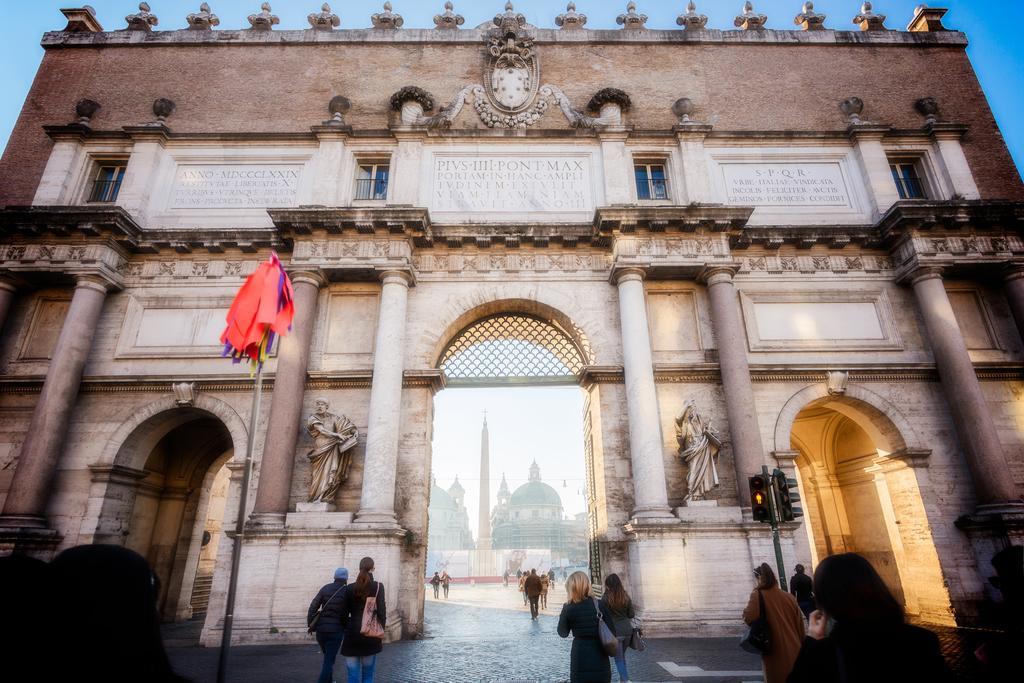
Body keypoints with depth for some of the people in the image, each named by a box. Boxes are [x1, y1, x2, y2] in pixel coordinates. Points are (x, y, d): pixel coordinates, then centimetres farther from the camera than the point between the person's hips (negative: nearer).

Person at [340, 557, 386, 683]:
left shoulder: (350, 588, 2)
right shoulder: (378, 586, -5)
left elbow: (343, 614, 3)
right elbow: (381, 611, -8)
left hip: (352, 636, 2)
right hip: (370, 636, -1)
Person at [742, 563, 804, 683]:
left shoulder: (758, 595, -12)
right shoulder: (790, 597, 2)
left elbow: (748, 618, -23)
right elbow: (800, 626, 8)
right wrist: (800, 646, 21)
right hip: (794, 653, 4)